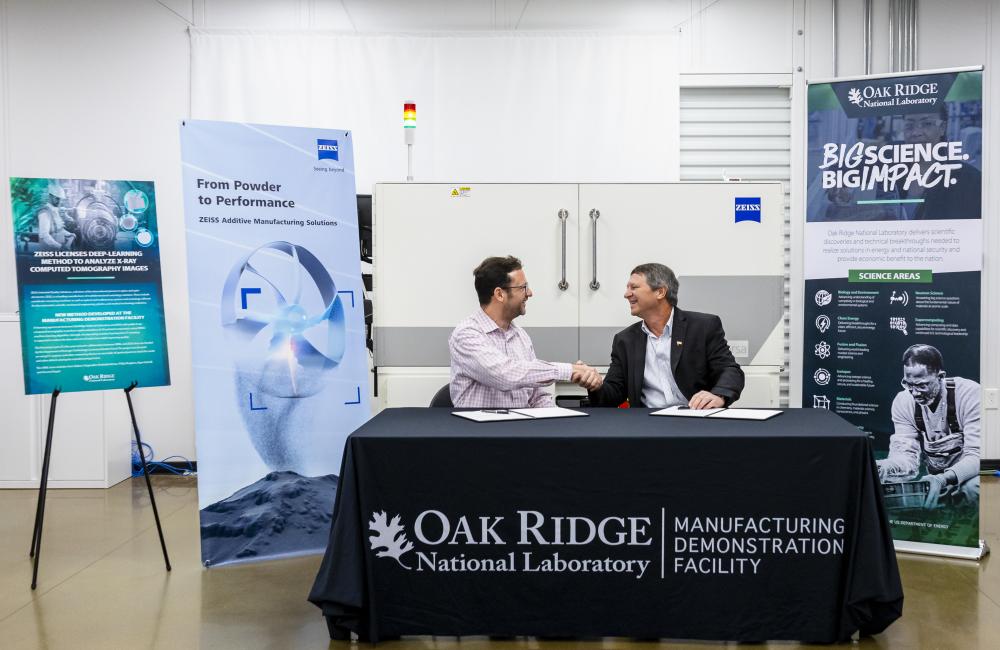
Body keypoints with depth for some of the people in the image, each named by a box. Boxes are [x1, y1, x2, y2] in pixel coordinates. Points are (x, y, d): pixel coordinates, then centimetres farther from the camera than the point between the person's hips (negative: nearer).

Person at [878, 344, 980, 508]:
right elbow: (906, 453, -11)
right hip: (933, 476, 4)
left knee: (973, 488, -37)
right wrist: (889, 466, -36)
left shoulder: (970, 394, -19)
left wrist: (944, 479, -43)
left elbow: (977, 454, -24)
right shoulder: (903, 402, -7)